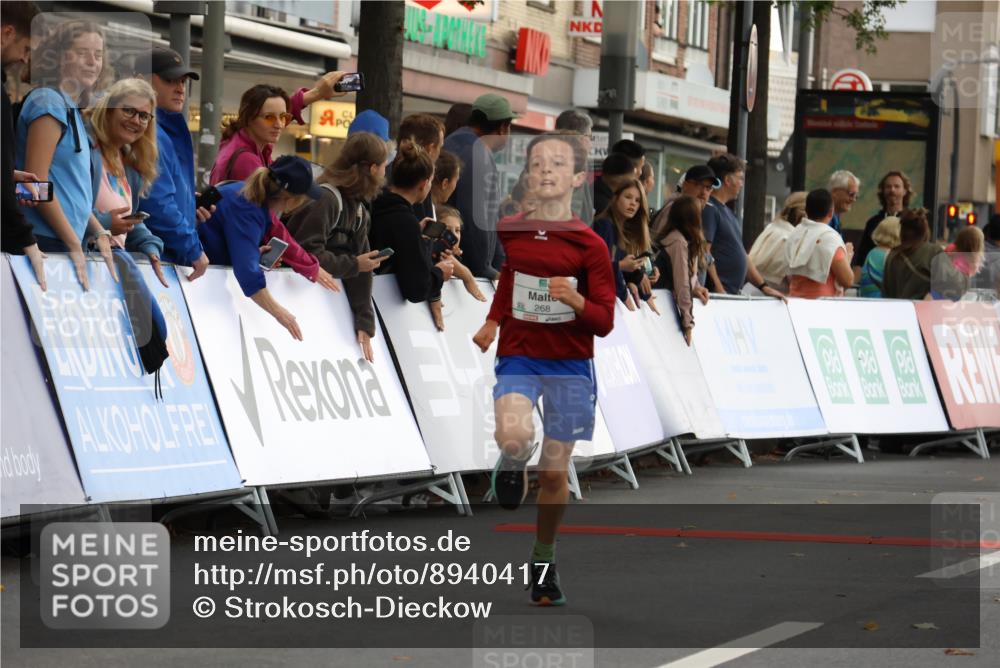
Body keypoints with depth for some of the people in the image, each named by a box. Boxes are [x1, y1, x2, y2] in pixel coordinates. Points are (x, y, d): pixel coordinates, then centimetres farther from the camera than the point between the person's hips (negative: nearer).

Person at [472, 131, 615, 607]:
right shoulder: (508, 232, 1)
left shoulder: (589, 244, -6)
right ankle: (511, 466, 7)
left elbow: (605, 322, -7)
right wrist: (492, 322, 15)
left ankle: (543, 562, 24)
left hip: (570, 367, -1)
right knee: (515, 437, -30)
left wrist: (576, 300, -26)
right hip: (517, 358, 1)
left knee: (554, 473, 3)